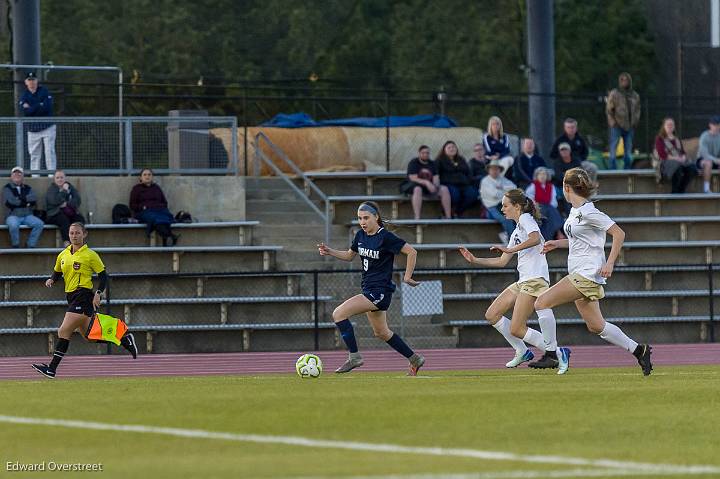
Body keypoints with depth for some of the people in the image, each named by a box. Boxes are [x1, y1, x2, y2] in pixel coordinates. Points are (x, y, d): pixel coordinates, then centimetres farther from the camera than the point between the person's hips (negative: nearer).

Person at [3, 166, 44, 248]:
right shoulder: (7, 188, 8)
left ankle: (31, 246, -17)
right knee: (13, 225, -37)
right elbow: (8, 202, -8)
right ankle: (16, 247, -19)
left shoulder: (28, 188, 17)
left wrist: (21, 199, -9)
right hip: (13, 215, -3)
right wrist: (26, 202, -4)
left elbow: (34, 200, 1)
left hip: (28, 216, 3)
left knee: (39, 224, -24)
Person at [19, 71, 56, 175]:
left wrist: (31, 108, -9)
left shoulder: (44, 92, 1)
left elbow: (47, 107, -14)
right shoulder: (24, 96, 6)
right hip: (33, 129, 2)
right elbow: (24, 112, -9)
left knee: (49, 151, -8)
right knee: (34, 154, 2)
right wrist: (39, 106, -14)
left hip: (47, 127, -2)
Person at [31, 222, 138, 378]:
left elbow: (103, 276, -3)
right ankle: (124, 338, 27)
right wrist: (51, 280, 2)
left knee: (64, 331, -14)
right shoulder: (63, 255, 12)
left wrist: (98, 293, -16)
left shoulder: (90, 255, -6)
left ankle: (52, 368, -14)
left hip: (83, 296, -8)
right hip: (71, 297, 8)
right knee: (88, 335, 12)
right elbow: (57, 272, 25)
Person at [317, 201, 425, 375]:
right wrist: (330, 252, 5)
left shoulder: (385, 237, -17)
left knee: (339, 314, -18)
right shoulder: (361, 235, 6)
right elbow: (349, 255, 21)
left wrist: (407, 277, -12)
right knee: (381, 332, 21)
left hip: (380, 291, -9)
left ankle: (354, 356, -11)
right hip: (369, 289, 9)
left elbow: (411, 252, -15)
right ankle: (415, 359, 34)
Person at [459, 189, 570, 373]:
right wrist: (474, 260, 25)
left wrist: (510, 249, -24)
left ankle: (555, 353, -8)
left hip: (535, 279, -10)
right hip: (523, 281, 10)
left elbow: (536, 239, -23)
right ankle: (522, 352, 12)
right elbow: (502, 261, 28)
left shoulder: (526, 218, -3)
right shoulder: (517, 232, 25)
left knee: (516, 330, -14)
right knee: (492, 315, 10)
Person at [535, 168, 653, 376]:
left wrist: (610, 263, -19)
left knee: (542, 303, -14)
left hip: (587, 274, -10)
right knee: (596, 326, 10)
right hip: (579, 275, 10)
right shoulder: (575, 211, 13)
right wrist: (557, 243, 19)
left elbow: (619, 233, -15)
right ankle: (638, 350, 16)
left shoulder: (588, 212, -15)